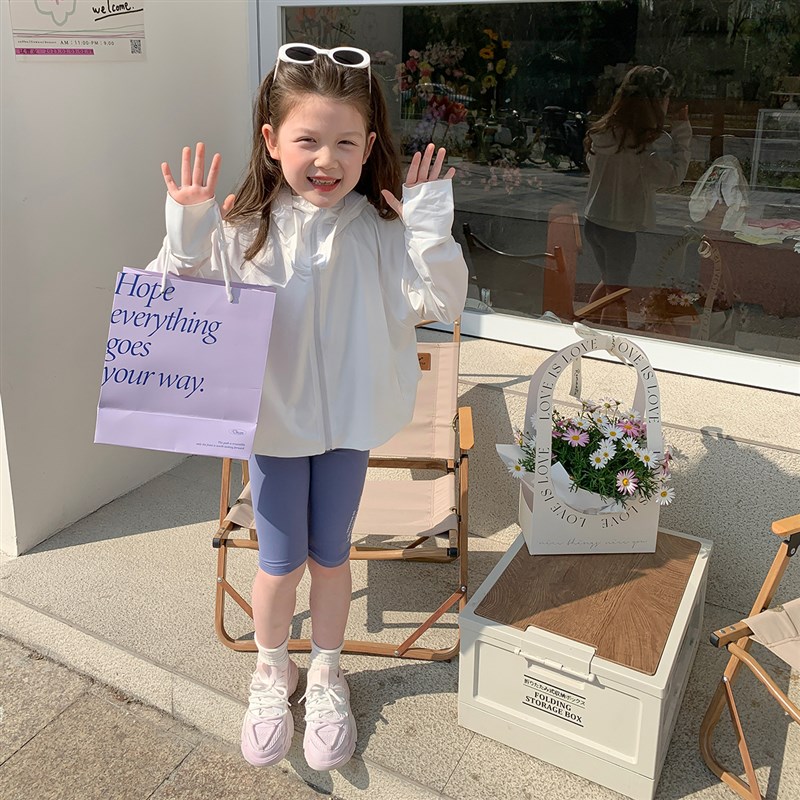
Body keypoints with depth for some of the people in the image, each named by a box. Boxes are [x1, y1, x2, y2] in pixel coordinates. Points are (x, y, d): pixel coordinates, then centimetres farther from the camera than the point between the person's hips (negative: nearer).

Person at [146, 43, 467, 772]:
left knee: (331, 556, 18)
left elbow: (443, 305, -14)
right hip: (274, 420, 0)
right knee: (281, 563, 13)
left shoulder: (382, 229, -11)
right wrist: (186, 236, -26)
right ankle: (271, 676, 43)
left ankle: (326, 676, 43)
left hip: (348, 420, 1)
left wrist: (431, 232, -27)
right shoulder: (241, 226, -13)